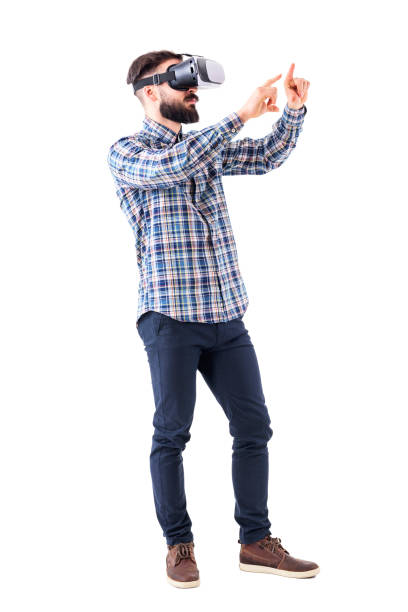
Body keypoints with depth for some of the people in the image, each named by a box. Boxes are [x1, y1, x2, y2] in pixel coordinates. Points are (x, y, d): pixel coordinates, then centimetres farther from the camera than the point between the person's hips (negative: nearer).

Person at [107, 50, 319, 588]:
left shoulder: (208, 145, 19)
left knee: (254, 426, 4)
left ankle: (256, 542, 14)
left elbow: (267, 157, 15)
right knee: (172, 433, 1)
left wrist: (293, 110, -3)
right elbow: (172, 166, -20)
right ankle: (179, 545, 14)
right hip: (171, 317, -6)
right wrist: (242, 114, -21)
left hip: (228, 316, 6)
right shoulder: (126, 152, -1)